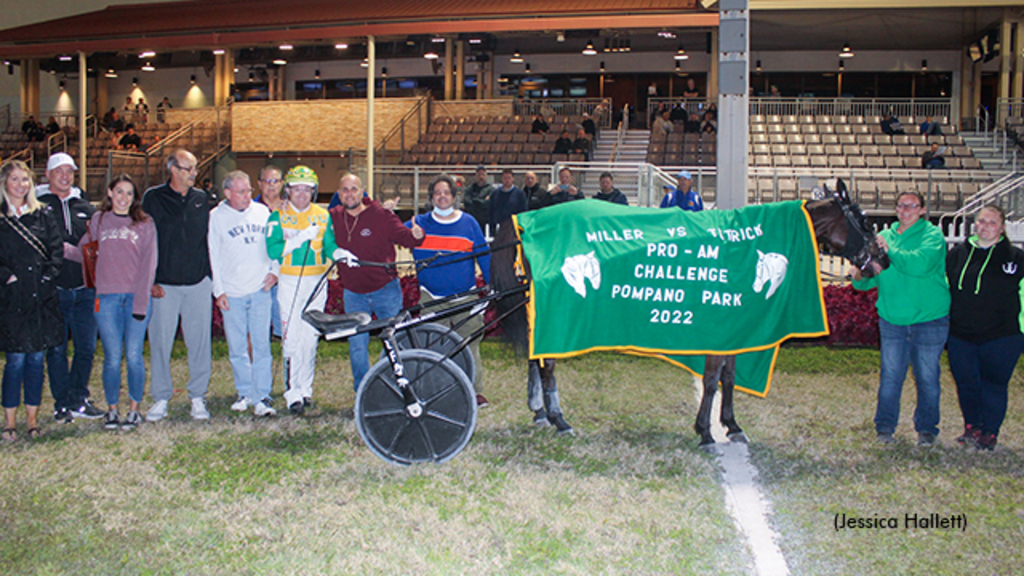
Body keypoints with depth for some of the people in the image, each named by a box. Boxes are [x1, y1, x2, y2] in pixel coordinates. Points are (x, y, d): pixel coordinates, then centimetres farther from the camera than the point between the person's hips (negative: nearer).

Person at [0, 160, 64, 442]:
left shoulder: (44, 214, 10)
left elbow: (57, 250, 9)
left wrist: (48, 275, -2)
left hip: (42, 298, 3)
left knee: (36, 358, 6)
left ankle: (32, 419, 15)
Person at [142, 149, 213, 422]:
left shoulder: (201, 199, 10)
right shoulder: (153, 198, 1)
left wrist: (210, 275, 9)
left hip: (198, 283, 2)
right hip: (163, 284, -2)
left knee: (199, 341, 3)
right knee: (160, 342, 2)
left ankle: (198, 397, 14)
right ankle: (161, 398, 14)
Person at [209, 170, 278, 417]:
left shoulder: (262, 212, 9)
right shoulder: (216, 217, 3)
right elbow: (213, 255, 4)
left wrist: (274, 270, 4)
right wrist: (218, 290, 0)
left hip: (260, 289, 1)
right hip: (232, 293, -1)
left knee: (261, 346, -3)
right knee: (237, 348, 5)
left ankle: (261, 398, 0)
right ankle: (245, 393, 19)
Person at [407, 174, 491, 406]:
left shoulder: (468, 223, 6)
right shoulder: (419, 223, 7)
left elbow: (484, 256, 9)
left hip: (464, 297, 0)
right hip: (431, 298, 1)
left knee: (469, 344, 0)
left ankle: (475, 391, 9)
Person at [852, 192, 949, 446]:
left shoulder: (932, 235, -5)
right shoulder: (885, 236, 9)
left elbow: (921, 264, -25)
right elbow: (871, 278, 8)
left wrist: (891, 250, -17)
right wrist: (860, 276, -14)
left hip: (928, 320, -3)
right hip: (892, 320, 3)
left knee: (927, 378, 6)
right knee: (890, 376, 5)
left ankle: (926, 428, 21)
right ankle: (885, 426, 18)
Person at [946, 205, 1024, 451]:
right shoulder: (957, 254, 8)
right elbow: (944, 289, 17)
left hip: (1001, 337, -3)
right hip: (960, 336, 3)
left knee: (993, 384, 2)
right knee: (966, 383, 9)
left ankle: (989, 433, 15)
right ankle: (971, 427, 26)